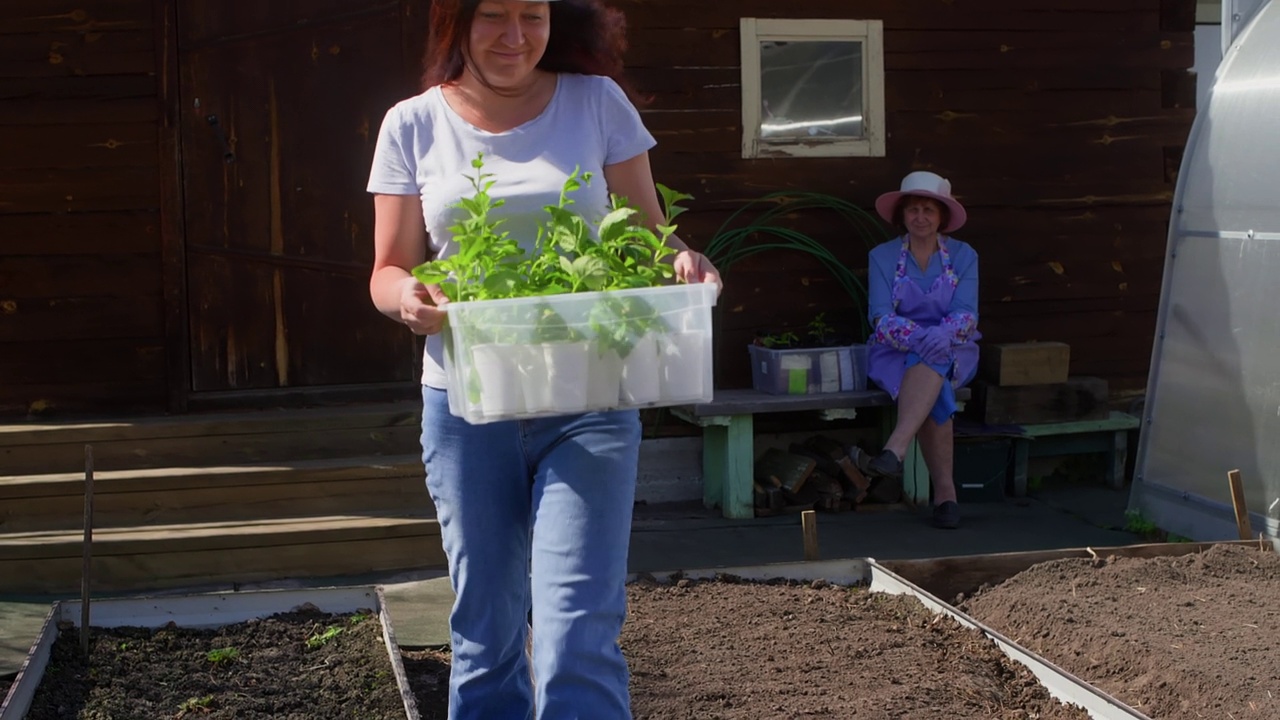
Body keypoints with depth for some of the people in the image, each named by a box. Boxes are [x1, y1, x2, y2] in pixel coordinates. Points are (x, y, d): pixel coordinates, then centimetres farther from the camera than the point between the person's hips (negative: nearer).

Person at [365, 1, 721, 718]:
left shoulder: (597, 102, 2)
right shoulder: (413, 126, 4)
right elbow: (388, 271, 6)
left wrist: (683, 261, -17)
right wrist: (409, 298, -18)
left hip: (588, 404, -1)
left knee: (580, 639, -11)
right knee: (485, 637, 10)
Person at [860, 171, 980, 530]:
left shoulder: (963, 256, 5)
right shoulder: (882, 256, 3)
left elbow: (966, 314, -7)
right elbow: (880, 317, -9)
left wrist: (943, 333, -31)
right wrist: (916, 336, -30)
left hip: (952, 354, 0)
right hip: (895, 355, 0)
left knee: (931, 360, -38)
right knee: (933, 392, -34)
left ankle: (895, 449, -51)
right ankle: (945, 491, -34)